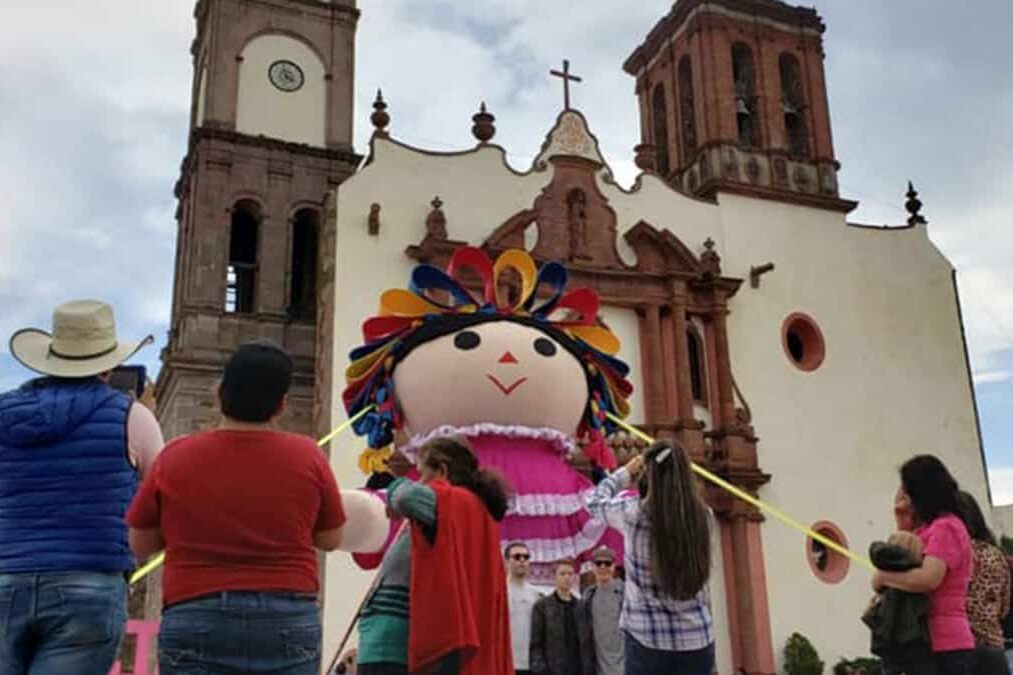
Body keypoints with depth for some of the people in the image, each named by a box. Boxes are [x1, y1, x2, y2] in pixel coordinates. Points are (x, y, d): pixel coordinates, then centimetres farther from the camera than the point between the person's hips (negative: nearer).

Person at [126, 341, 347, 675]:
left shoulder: (175, 457, -1)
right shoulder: (307, 456, -2)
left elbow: (140, 544, 9)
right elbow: (330, 539, 9)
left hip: (194, 620, 0)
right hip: (289, 620, 0)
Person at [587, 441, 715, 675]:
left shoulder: (634, 513, -10)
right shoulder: (701, 515, -2)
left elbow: (595, 501, 11)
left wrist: (625, 473, 23)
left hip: (647, 638, -3)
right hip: (697, 639, 3)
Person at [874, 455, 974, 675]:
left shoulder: (945, 527, -12)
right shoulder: (930, 530, 17)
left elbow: (928, 580, -24)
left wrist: (882, 577, -10)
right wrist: (903, 525, 8)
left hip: (944, 645, -9)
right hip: (932, 644, 9)